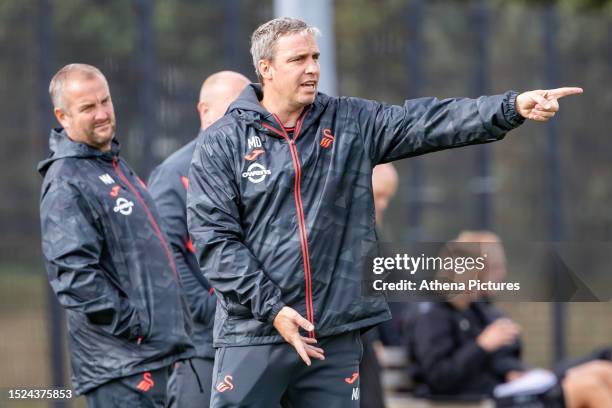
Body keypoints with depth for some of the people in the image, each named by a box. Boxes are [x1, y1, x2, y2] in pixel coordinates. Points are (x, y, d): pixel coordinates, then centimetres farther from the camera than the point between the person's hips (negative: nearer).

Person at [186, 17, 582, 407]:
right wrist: (271, 307, -13)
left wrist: (512, 107, -17)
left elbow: (429, 121, -3)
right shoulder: (222, 143, -1)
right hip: (253, 334, -3)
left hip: (338, 336, 3)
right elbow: (214, 237, -6)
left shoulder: (351, 124, 8)